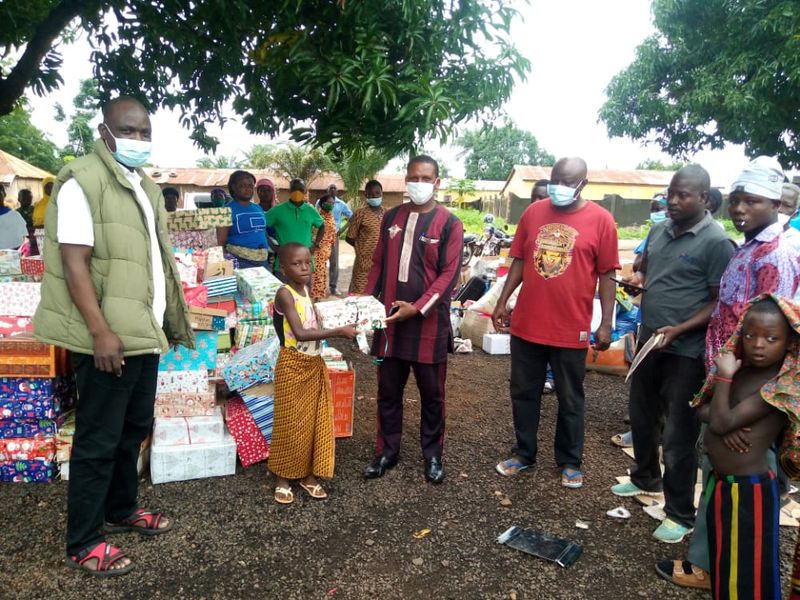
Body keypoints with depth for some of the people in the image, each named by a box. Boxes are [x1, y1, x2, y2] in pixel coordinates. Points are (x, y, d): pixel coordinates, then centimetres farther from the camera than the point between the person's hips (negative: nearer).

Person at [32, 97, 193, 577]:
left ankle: (120, 510, 37)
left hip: (146, 334, 8)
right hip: (110, 339, -8)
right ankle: (82, 544, 17)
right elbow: (74, 264, -18)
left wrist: (171, 319, 19)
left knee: (134, 429, 19)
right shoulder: (82, 181, -11)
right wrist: (101, 332, -23)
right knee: (98, 440, 2)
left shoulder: (146, 186, 15)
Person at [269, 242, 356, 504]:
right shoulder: (285, 293, -18)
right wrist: (339, 331, -30)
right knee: (290, 423, 5)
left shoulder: (306, 289, 6)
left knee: (314, 421, 13)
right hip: (293, 366, -7)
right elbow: (301, 334, -28)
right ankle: (282, 478, 22)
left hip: (314, 363, 7)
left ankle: (308, 474, 28)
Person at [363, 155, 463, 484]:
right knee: (388, 390, 11)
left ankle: (432, 454, 26)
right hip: (389, 318, 4)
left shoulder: (450, 223, -5)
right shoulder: (392, 217, 9)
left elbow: (449, 274, -10)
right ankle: (387, 450, 27)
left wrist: (417, 308, -19)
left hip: (429, 321, -3)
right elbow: (378, 264, 13)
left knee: (431, 393, 9)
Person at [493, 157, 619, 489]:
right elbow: (519, 261, 9)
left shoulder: (601, 219, -6)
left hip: (571, 328, -3)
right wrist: (502, 302, 6)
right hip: (526, 323, 3)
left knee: (570, 400, 13)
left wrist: (606, 323, -7)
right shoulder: (533, 212, 3)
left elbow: (606, 276, -4)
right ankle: (523, 452, 33)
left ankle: (570, 462, 31)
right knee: (523, 393, 15)